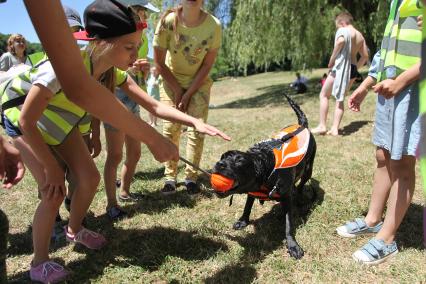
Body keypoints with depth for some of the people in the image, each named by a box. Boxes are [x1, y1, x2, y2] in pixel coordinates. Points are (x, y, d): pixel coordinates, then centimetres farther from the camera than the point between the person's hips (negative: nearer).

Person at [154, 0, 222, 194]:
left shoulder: (214, 25, -19)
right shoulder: (168, 21, -21)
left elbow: (207, 65, -11)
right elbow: (159, 63, -12)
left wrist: (188, 94, -13)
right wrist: (177, 90, -9)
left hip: (199, 83, 1)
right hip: (171, 80, 0)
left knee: (197, 130, -7)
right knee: (170, 128, -6)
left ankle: (191, 177, 4)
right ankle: (170, 177, 5)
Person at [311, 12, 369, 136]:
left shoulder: (343, 30, -5)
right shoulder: (360, 35, 19)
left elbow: (341, 41, -29)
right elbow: (365, 56, 20)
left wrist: (331, 59, -21)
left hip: (341, 67, -8)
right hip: (352, 69, 8)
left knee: (323, 95, 4)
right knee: (340, 98, 13)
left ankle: (322, 126, 0)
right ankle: (335, 128, 7)